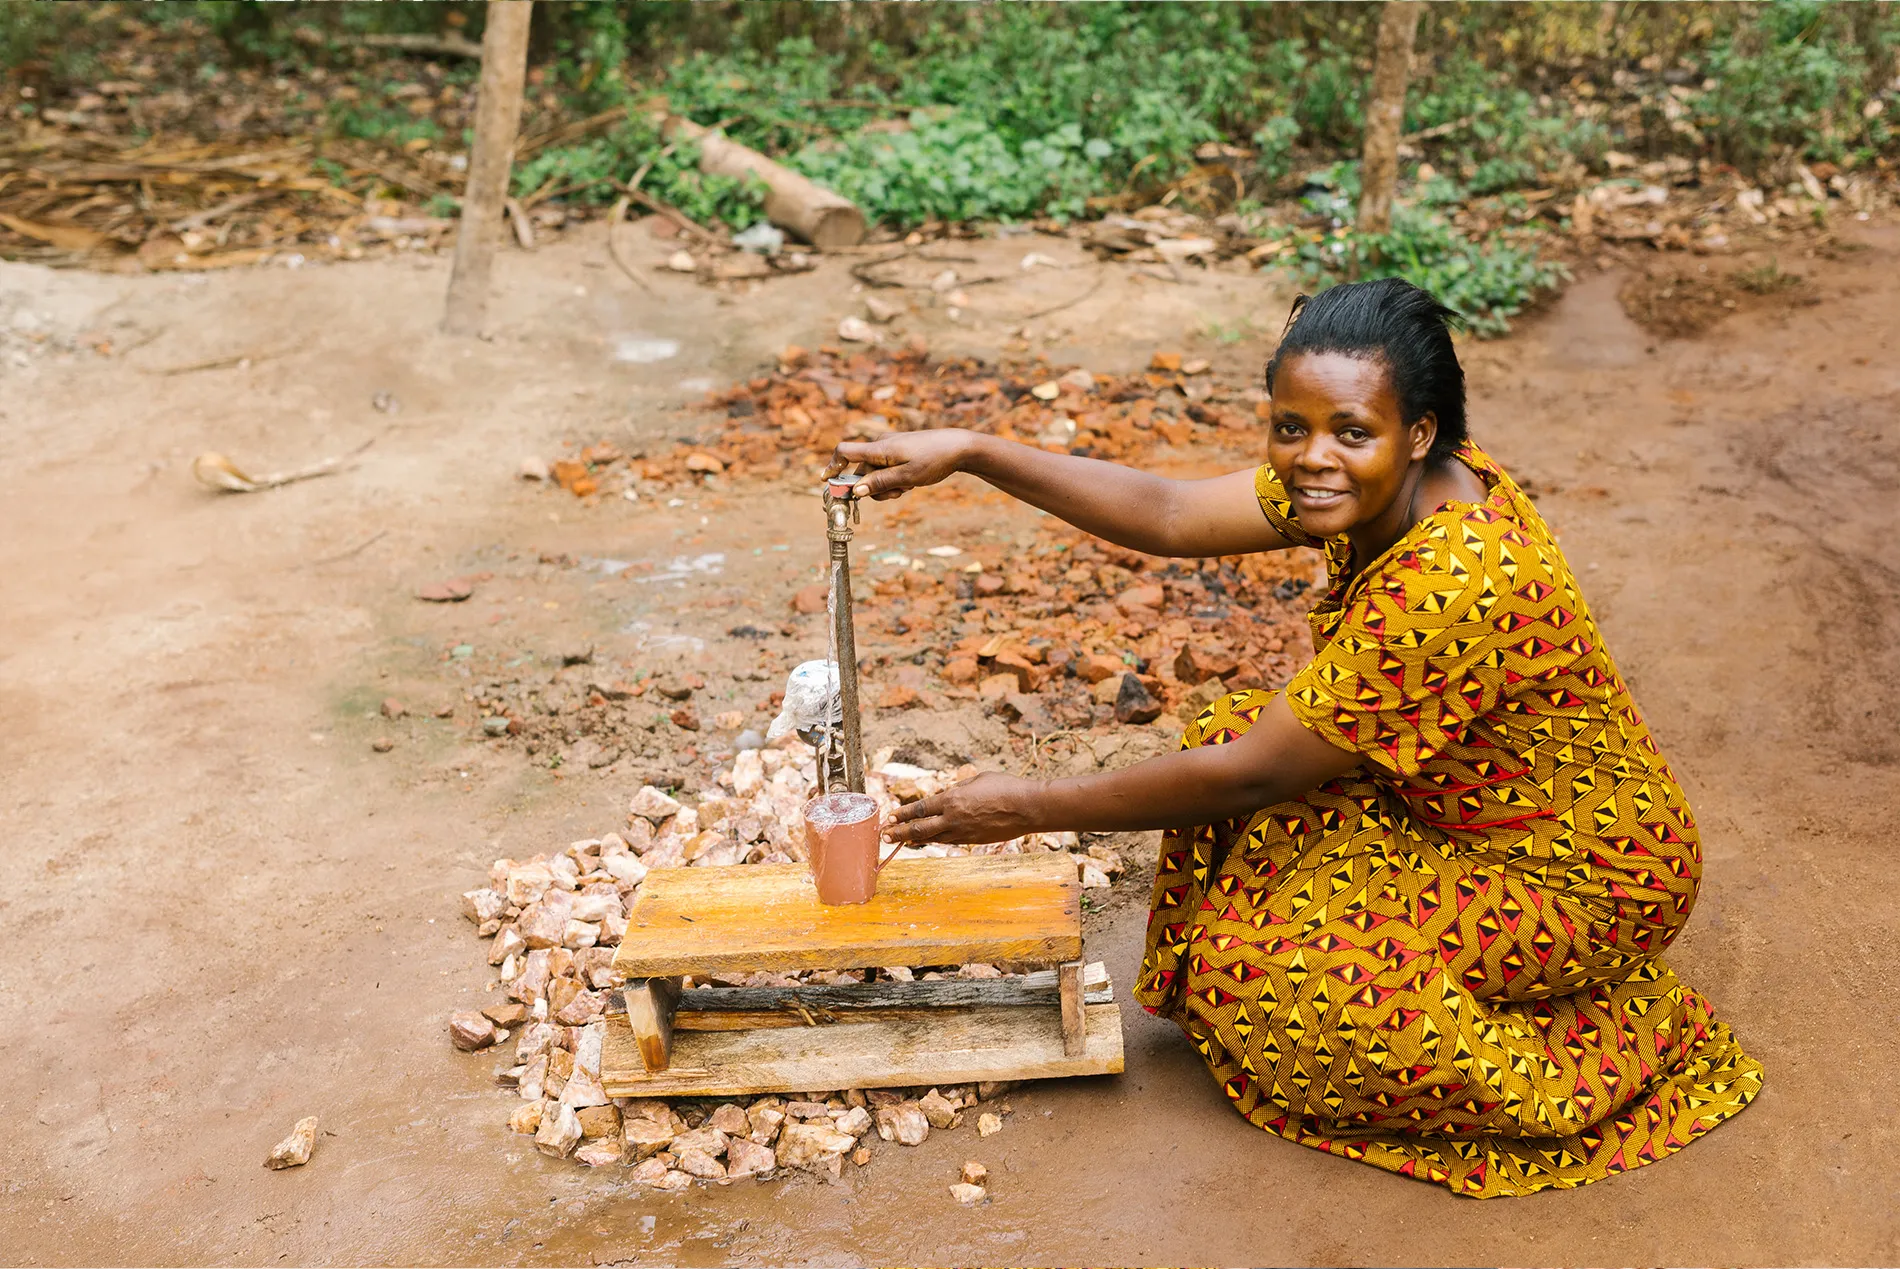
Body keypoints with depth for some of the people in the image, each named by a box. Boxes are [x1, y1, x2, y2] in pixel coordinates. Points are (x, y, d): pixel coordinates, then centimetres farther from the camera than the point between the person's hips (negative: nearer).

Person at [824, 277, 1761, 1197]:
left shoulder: (1454, 583, -36)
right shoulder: (1380, 487, -11)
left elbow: (1250, 777, -29)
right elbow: (1170, 516, -5)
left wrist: (1033, 808, -21)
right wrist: (971, 453, -12)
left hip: (1580, 882, -8)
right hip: (1451, 806, 8)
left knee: (1270, 977, -17)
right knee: (1228, 730, -3)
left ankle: (1612, 1052, 1)